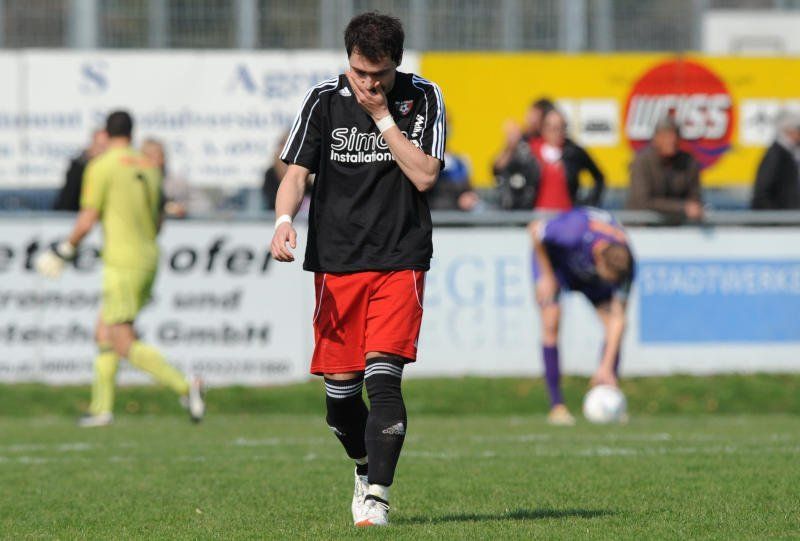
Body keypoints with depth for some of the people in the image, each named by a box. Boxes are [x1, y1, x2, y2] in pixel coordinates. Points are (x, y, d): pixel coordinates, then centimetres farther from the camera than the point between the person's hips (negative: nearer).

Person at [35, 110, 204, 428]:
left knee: (125, 345, -8)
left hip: (122, 263, -8)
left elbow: (86, 221, -11)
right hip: (149, 258, 8)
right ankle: (101, 408, 16)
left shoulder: (101, 167, -10)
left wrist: (65, 250, 5)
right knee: (104, 333, 16)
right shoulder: (149, 167, 9)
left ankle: (184, 387, -22)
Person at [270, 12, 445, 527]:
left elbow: (424, 176, -9)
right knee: (340, 386, 3)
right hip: (336, 264, 2)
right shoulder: (324, 99, 2)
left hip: (400, 262, -2)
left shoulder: (423, 98, 0)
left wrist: (382, 115, -12)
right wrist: (284, 220, -19)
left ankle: (377, 497, -16)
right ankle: (366, 469, 30)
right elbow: (297, 173, 0)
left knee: (383, 378, -16)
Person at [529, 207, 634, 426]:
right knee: (551, 324, -18)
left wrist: (606, 367, -32)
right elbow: (535, 229, -24)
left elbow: (618, 318, -29)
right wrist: (546, 275, -20)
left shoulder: (624, 262, -33)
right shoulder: (575, 232, -44)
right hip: (553, 256, -3)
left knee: (614, 327, -11)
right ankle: (556, 406, -13)